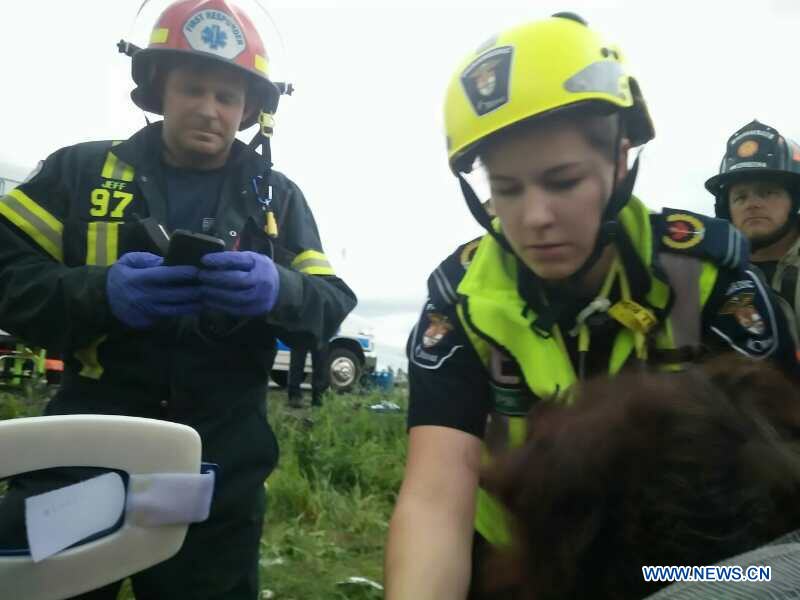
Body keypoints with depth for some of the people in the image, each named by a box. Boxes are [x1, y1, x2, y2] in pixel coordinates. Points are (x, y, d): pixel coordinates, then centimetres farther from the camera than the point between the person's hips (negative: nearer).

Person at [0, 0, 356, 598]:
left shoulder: (277, 196, 6)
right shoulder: (81, 170, 3)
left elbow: (332, 304, -1)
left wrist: (277, 291, -24)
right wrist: (101, 293, -22)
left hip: (221, 471, 1)